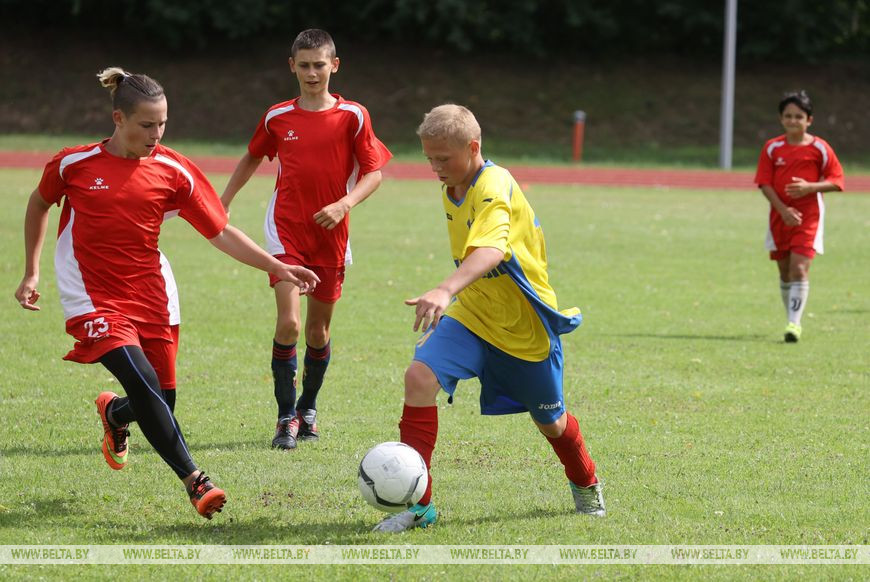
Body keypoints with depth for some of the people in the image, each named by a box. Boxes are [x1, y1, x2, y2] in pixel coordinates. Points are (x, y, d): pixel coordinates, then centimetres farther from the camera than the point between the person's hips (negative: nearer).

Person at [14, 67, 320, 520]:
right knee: (144, 383, -23)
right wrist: (31, 273, 11)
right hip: (94, 301, -3)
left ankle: (114, 414, 39)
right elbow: (39, 205, 13)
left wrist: (278, 267, -10)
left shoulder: (174, 171, -3)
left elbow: (221, 233, -1)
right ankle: (194, 481, -19)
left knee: (160, 403, 3)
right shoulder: (74, 164, -6)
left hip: (151, 297, 3)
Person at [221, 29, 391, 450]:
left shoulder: (353, 116, -3)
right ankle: (287, 417, -6)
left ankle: (308, 409, 32)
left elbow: (374, 172, -2)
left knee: (319, 330, 10)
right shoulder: (277, 118, 3)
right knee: (289, 323, -16)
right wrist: (222, 204, 18)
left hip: (330, 234, 0)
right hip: (286, 230, 0)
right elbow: (252, 158, 20)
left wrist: (344, 204, -18)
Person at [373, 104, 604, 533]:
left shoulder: (494, 187, -27)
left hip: (526, 325, -6)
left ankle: (585, 483, 50)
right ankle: (417, 503, -18)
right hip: (470, 315, 6)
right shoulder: (452, 192, 0)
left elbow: (491, 250, -47)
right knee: (420, 377, -23)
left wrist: (446, 291, -62)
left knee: (550, 421, 14)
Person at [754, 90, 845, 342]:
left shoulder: (819, 148, -5)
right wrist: (783, 209, -16)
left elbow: (836, 181, -3)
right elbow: (764, 182, -3)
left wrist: (810, 187, -20)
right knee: (785, 271, 11)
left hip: (808, 217, -3)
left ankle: (794, 322, -16)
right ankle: (791, 320, 25)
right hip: (780, 215, 3)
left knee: (799, 267, -15)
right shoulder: (772, 148, 1)